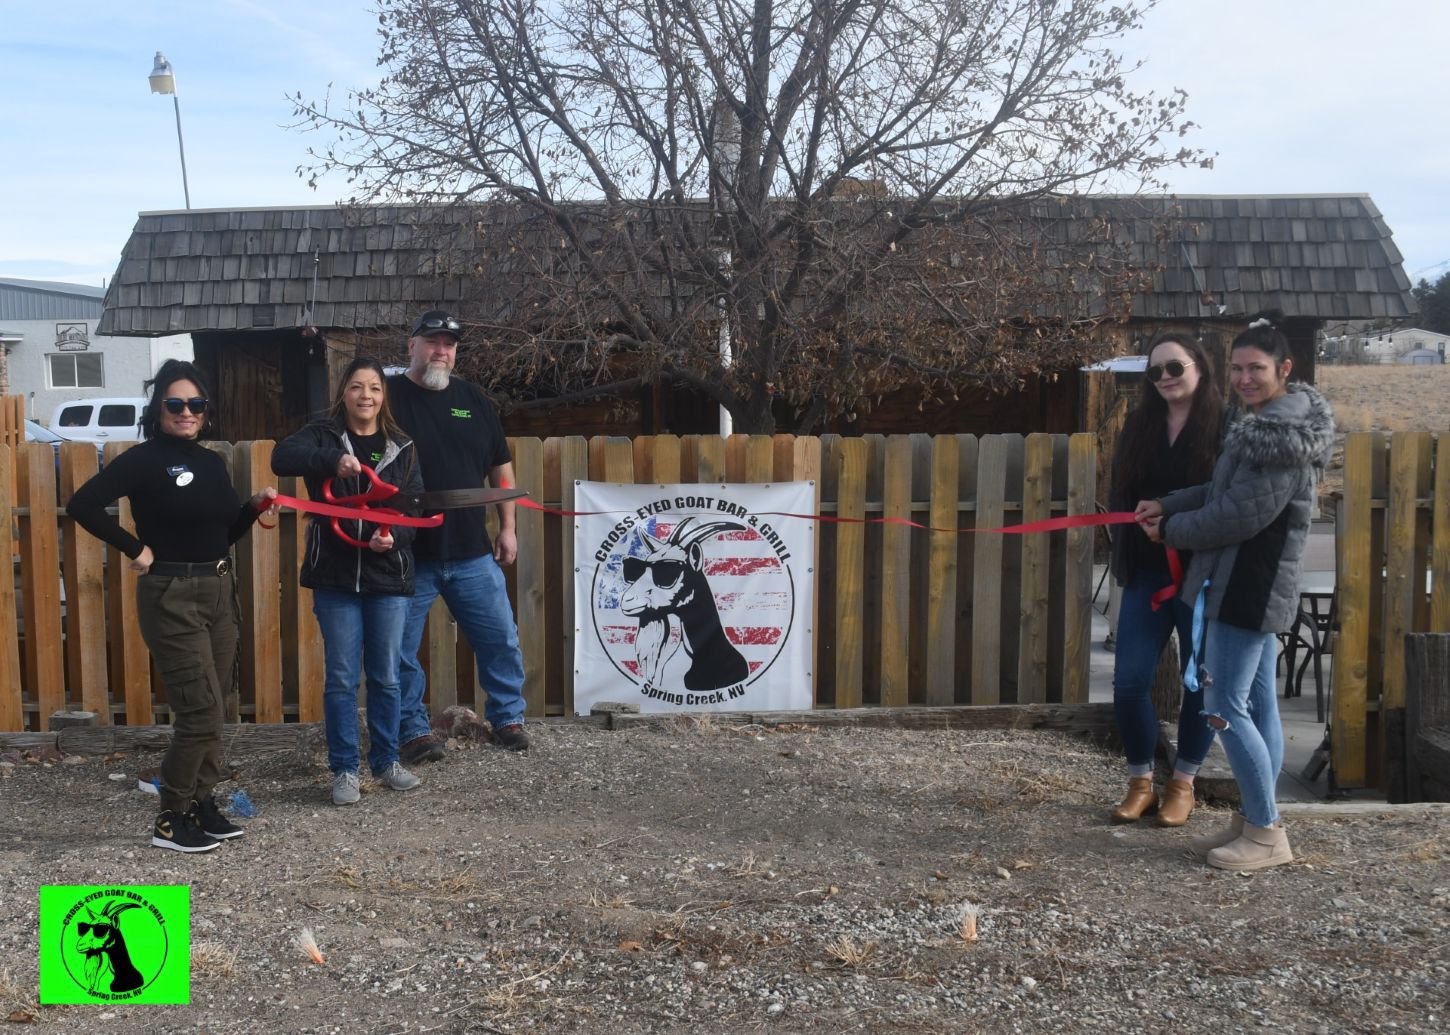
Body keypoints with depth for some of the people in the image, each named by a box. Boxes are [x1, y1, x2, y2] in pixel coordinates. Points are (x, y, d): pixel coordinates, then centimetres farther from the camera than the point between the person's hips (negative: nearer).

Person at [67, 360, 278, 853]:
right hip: (171, 596, -7)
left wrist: (256, 505, -1)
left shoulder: (214, 462, 10)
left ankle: (201, 803, 23)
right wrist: (136, 549, -16)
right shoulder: (144, 459, -11)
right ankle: (170, 818, 4)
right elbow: (81, 505, -19)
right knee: (201, 710, -8)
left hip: (218, 591, 7)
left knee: (214, 709, 11)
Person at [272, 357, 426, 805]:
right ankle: (344, 770, 14)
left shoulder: (401, 447, 7)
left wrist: (394, 536, -20)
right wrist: (333, 460, -34)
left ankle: (386, 761, 24)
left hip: (388, 575, 2)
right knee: (341, 678, 3)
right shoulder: (323, 435, 1)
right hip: (335, 576, -2)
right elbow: (282, 457, -18)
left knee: (386, 676, 9)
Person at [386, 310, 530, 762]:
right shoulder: (389, 396, -3)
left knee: (501, 638, 8)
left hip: (472, 553, 3)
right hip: (408, 555, -3)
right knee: (401, 650, 4)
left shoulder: (473, 400, 10)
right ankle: (414, 730, 19)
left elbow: (501, 467, 16)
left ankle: (508, 717, 25)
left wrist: (507, 527, 13)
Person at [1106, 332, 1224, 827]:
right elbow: (1121, 494, 10)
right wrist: (1124, 558, -7)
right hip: (1146, 572, 4)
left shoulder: (1225, 425, -5)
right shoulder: (1139, 424, 9)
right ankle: (1141, 782, 19)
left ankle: (1183, 784, 24)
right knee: (1129, 680, 1)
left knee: (1201, 682, 7)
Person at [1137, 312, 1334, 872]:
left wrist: (1170, 530, -7)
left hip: (1249, 588, -10)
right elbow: (1226, 490, 19)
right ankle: (1254, 820, 22)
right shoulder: (1259, 420, 12)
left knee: (1225, 706, -6)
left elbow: (1239, 515, -21)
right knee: (1258, 703, 14)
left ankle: (1267, 834, 2)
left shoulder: (1285, 437, -21)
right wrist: (1168, 505, 4)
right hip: (1256, 584, 10)